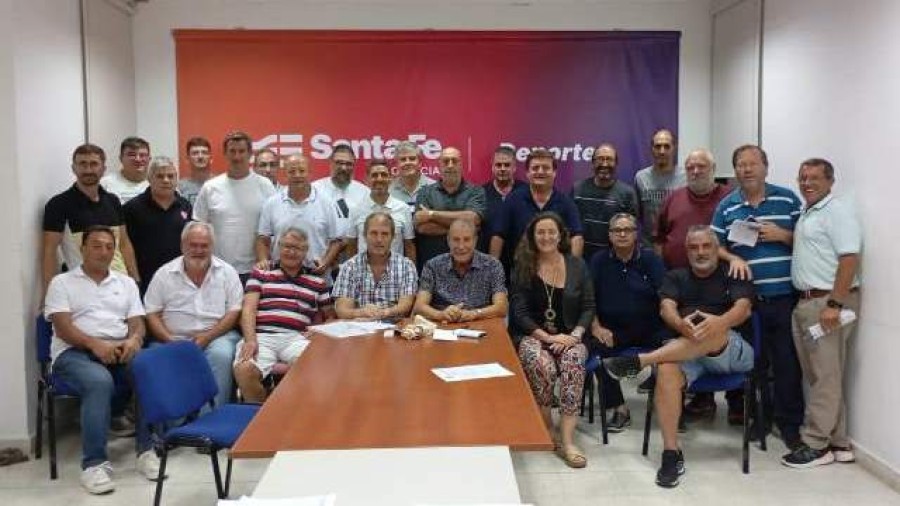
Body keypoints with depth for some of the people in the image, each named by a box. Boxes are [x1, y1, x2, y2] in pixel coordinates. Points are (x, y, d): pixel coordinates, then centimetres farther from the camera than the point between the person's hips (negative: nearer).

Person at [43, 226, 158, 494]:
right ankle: (94, 463, -32)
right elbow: (63, 327, -4)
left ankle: (146, 450, -22)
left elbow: (137, 323, 12)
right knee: (100, 381, -38)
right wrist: (95, 344, -22)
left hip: (119, 350, 3)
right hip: (75, 351, -3)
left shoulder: (126, 283, 21)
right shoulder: (62, 282, 10)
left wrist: (134, 340, -14)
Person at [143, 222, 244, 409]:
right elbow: (152, 314, 7)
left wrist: (207, 336, -11)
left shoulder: (227, 272, 9)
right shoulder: (164, 274, 10)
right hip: (174, 339, 1)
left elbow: (234, 312, 3)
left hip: (217, 335, 0)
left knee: (221, 355, -33)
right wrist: (170, 341, -10)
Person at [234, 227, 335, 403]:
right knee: (244, 370, -32)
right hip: (262, 336, 0)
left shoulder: (318, 281, 22)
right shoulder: (260, 273, 18)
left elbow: (330, 316, 23)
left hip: (296, 338, 1)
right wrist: (250, 340, -10)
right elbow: (249, 309, 7)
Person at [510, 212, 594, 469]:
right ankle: (547, 431, -13)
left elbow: (588, 307, 7)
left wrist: (575, 335, -10)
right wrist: (547, 337, -14)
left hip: (568, 337, 1)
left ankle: (567, 440, -34)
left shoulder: (577, 265, 8)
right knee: (541, 364, -35)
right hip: (532, 336, -1)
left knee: (574, 361, -34)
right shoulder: (523, 267, 3)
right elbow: (519, 312, -2)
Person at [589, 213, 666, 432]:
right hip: (613, 329, 0)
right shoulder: (599, 261, 9)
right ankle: (619, 409, -15)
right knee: (598, 348, -30)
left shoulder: (650, 258, 7)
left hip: (649, 327, 0)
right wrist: (596, 327, -9)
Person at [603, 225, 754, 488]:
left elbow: (743, 308, -8)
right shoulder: (676, 277, 19)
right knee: (667, 371, -33)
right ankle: (671, 455, -30)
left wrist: (720, 322, -33)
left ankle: (640, 361, -37)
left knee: (715, 333, -37)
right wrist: (681, 324, -27)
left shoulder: (732, 275, 11)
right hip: (686, 351, 2)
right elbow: (666, 308, -1)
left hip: (733, 352, -1)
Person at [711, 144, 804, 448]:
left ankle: (790, 422, 13)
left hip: (785, 296, -1)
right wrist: (733, 258, -12)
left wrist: (782, 235, -11)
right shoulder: (726, 207, 9)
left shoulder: (787, 199, 5)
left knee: (788, 361, 1)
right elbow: (715, 247, 6)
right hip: (747, 298, 1)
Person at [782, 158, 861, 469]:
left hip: (828, 302, -9)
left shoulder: (837, 211, -9)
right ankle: (837, 443, 18)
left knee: (825, 376, -3)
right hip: (806, 302, 9)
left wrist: (834, 304, -22)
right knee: (818, 375, 10)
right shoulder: (805, 215, 18)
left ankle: (816, 445, 3)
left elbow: (850, 259, -18)